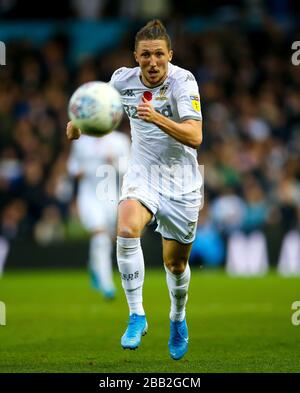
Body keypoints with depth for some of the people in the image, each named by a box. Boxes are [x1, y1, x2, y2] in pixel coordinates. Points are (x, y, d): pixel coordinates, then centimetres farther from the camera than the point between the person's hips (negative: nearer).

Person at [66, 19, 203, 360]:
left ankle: (178, 319, 40)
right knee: (127, 229, -30)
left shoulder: (183, 81, -19)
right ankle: (137, 316, -22)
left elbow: (194, 137, -30)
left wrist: (157, 117, -42)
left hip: (181, 181, -2)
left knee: (175, 263, 8)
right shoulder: (122, 79, -8)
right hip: (142, 173, 2)